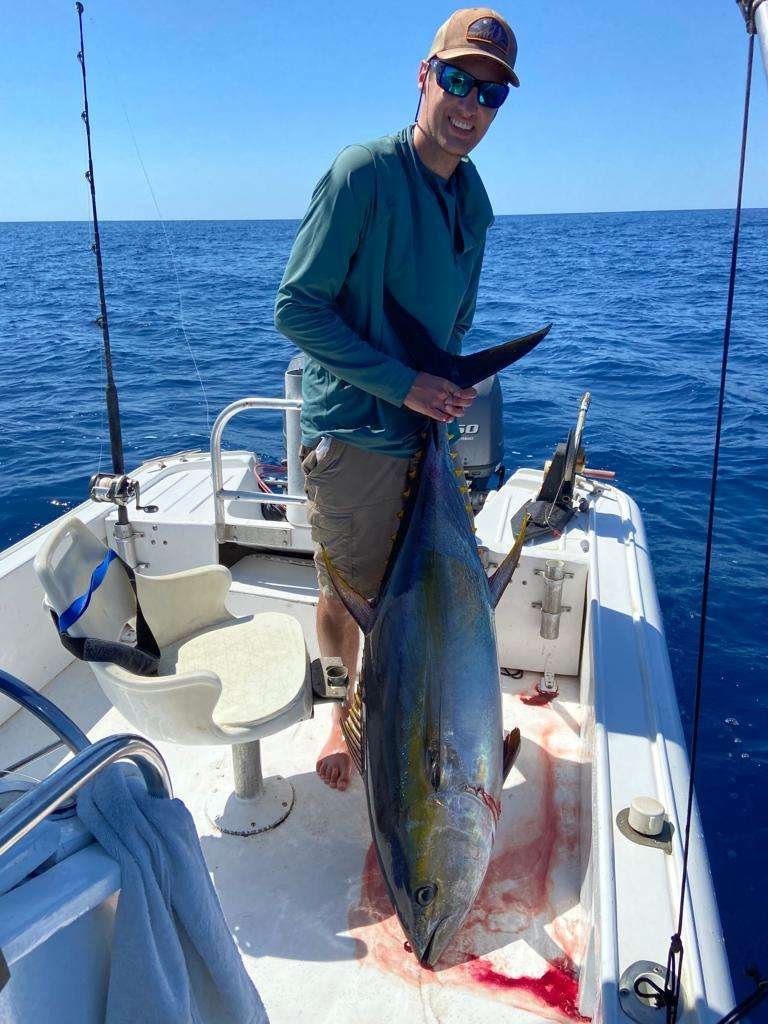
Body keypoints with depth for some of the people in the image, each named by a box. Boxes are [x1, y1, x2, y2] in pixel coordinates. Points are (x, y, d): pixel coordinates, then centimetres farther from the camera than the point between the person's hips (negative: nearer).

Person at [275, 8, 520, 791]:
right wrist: (402, 384, -20)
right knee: (348, 596, 6)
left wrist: (448, 390, 8)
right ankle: (346, 711, 31)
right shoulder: (363, 174, -14)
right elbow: (296, 309, -16)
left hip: (426, 427, 7)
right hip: (354, 433, -6)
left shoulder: (471, 195, 8)